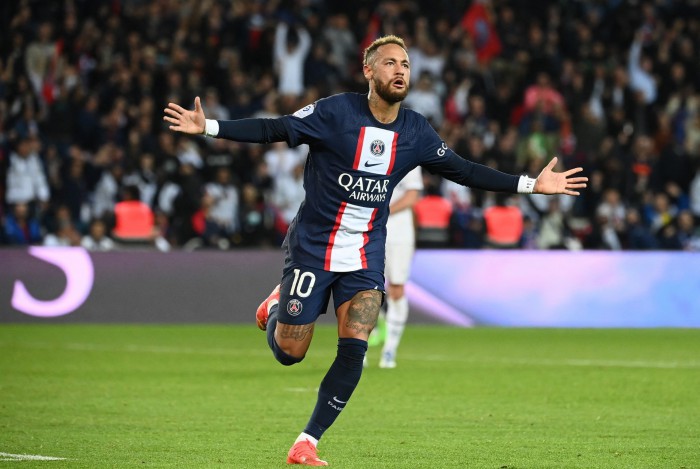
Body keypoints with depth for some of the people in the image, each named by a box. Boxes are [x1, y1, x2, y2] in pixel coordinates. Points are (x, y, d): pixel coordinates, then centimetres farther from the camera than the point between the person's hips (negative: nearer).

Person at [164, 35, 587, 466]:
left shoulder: (416, 131, 0)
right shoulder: (335, 112, -13)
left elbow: (461, 170, 10)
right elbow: (274, 130, -10)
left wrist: (532, 184, 7)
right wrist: (208, 127, -20)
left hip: (366, 258, 3)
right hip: (312, 248, -3)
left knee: (354, 352, -13)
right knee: (289, 353, 1)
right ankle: (276, 307, 38)